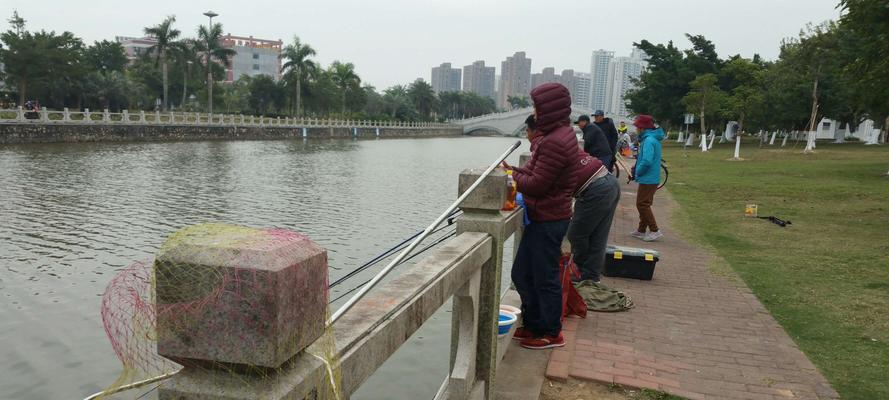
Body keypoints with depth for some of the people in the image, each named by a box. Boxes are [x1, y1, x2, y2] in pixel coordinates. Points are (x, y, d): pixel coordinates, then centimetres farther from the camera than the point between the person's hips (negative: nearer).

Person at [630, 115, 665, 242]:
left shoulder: (649, 140, -19)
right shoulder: (652, 139, 14)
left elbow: (647, 161, -28)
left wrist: (637, 172, -13)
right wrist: (636, 169, 10)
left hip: (648, 179, -10)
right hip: (650, 178, 10)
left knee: (642, 204, -6)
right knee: (643, 204, 16)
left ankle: (655, 231, -4)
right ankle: (641, 231, 23)